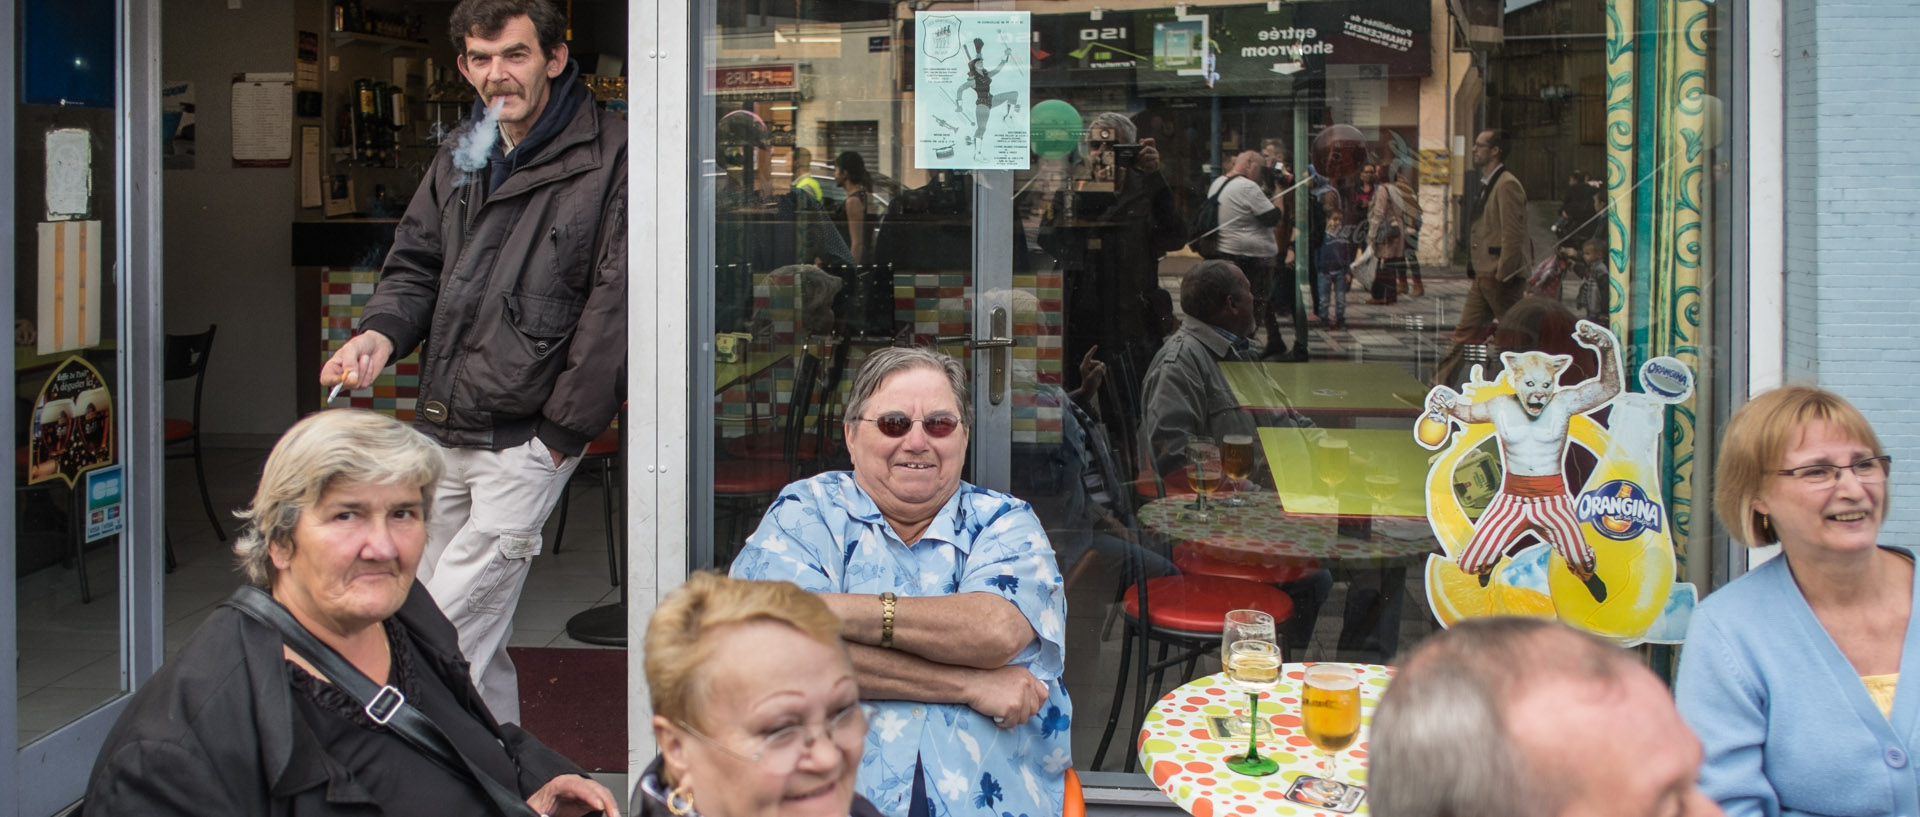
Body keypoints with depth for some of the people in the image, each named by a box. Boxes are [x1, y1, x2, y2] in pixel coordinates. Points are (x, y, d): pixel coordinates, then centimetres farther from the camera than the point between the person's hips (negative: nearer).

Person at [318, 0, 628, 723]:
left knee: (447, 636, -10)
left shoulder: (607, 156, -8)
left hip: (527, 439, -7)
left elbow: (613, 304, -11)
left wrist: (562, 431, -12)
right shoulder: (461, 156, 14)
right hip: (443, 433, 7)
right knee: (479, 637, 14)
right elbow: (416, 266, 20)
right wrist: (382, 333, -3)